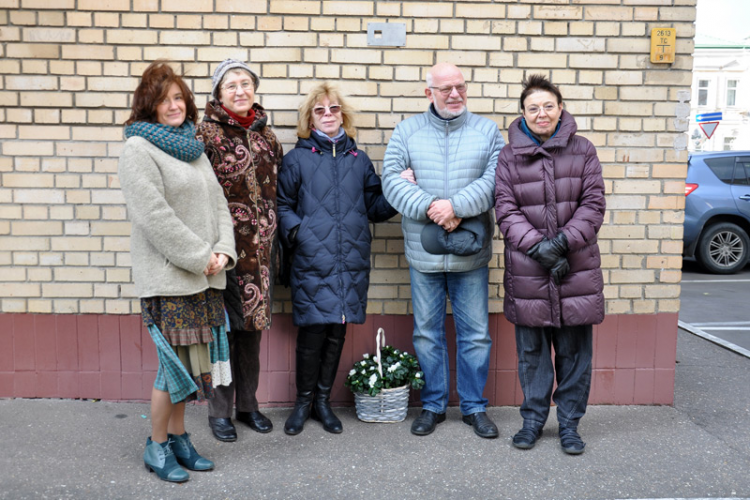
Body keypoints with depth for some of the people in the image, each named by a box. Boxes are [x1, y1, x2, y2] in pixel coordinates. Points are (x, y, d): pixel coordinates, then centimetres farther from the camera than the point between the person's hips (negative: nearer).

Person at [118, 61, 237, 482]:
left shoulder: (193, 147, 16)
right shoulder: (139, 149, -7)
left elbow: (217, 202, 14)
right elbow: (155, 216, -16)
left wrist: (223, 251, -2)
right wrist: (200, 257, -14)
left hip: (205, 274, 7)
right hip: (168, 274, -7)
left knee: (192, 358, 11)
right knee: (176, 360, -4)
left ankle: (178, 436, 27)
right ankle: (157, 446, 15)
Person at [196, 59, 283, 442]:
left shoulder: (266, 133, 11)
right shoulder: (206, 132, -6)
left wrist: (273, 232, 13)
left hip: (260, 244, 5)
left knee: (252, 323, 13)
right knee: (223, 325, 2)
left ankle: (248, 404, 28)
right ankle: (220, 411, 18)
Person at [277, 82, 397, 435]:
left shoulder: (359, 160, 15)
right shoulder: (296, 159, 6)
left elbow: (375, 207, 16)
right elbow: (283, 206, 4)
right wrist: (297, 232, -13)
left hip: (351, 263, 3)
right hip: (311, 263, -3)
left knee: (337, 331, 9)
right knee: (312, 332, -3)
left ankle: (323, 400, 25)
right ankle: (304, 402, 18)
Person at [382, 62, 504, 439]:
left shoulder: (487, 131, 6)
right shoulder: (407, 131, 6)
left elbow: (495, 180, -7)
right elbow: (392, 180, -4)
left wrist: (456, 205, -19)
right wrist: (429, 207, -17)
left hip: (471, 254, 0)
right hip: (423, 254, 0)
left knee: (476, 334, 7)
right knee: (427, 333, 10)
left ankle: (474, 406, 23)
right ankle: (433, 405, 26)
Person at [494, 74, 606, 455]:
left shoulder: (583, 151, 4)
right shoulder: (509, 157, 3)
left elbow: (593, 204, 0)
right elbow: (505, 209, -3)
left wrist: (563, 241, -14)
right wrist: (538, 247, -15)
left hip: (576, 269, 0)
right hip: (527, 271, 0)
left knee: (574, 351, 8)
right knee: (531, 351, 10)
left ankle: (569, 423, 24)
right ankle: (533, 420, 27)